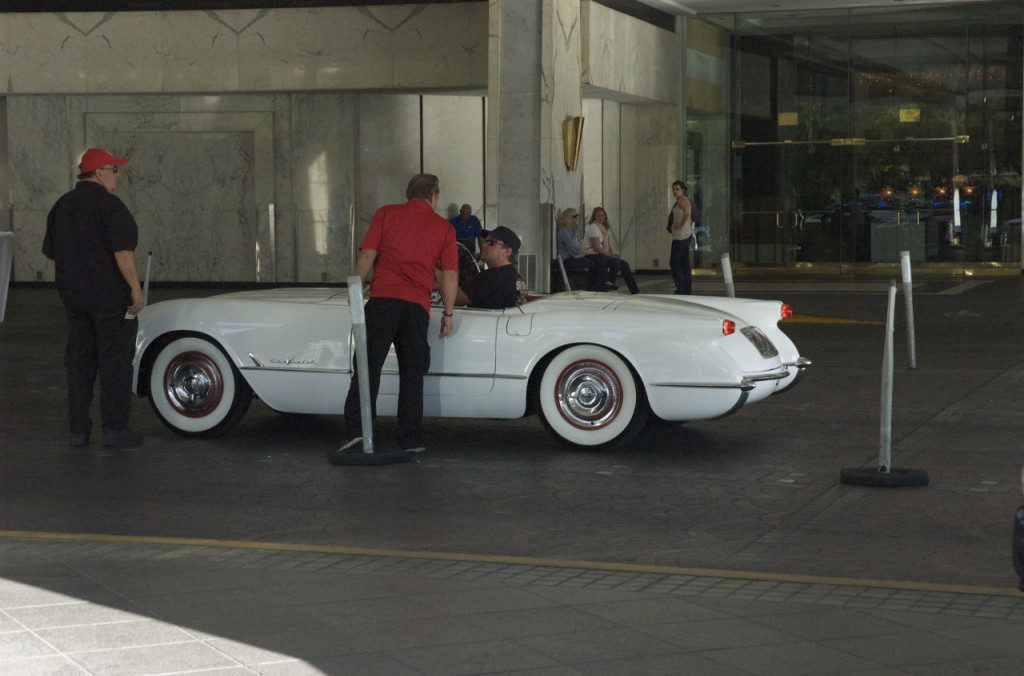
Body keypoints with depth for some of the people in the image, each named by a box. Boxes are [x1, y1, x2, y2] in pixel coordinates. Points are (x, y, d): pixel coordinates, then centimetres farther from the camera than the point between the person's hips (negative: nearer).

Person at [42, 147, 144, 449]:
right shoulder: (109, 205, -12)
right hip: (111, 296, -7)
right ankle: (115, 429, 0)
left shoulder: (61, 206, 11)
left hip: (74, 298, 7)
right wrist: (136, 289, -15)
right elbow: (122, 251, -20)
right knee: (115, 360, -1)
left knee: (79, 361, 10)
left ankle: (78, 429, 11)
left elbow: (52, 254, 15)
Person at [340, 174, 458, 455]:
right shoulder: (443, 228, 13)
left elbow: (367, 256, 3)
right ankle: (411, 440, 7)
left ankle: (357, 429, -9)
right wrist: (448, 313, 14)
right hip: (417, 305, 1)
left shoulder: (386, 214, 11)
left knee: (369, 366, 1)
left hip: (382, 299, -1)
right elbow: (450, 275, 7)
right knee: (412, 373, 7)